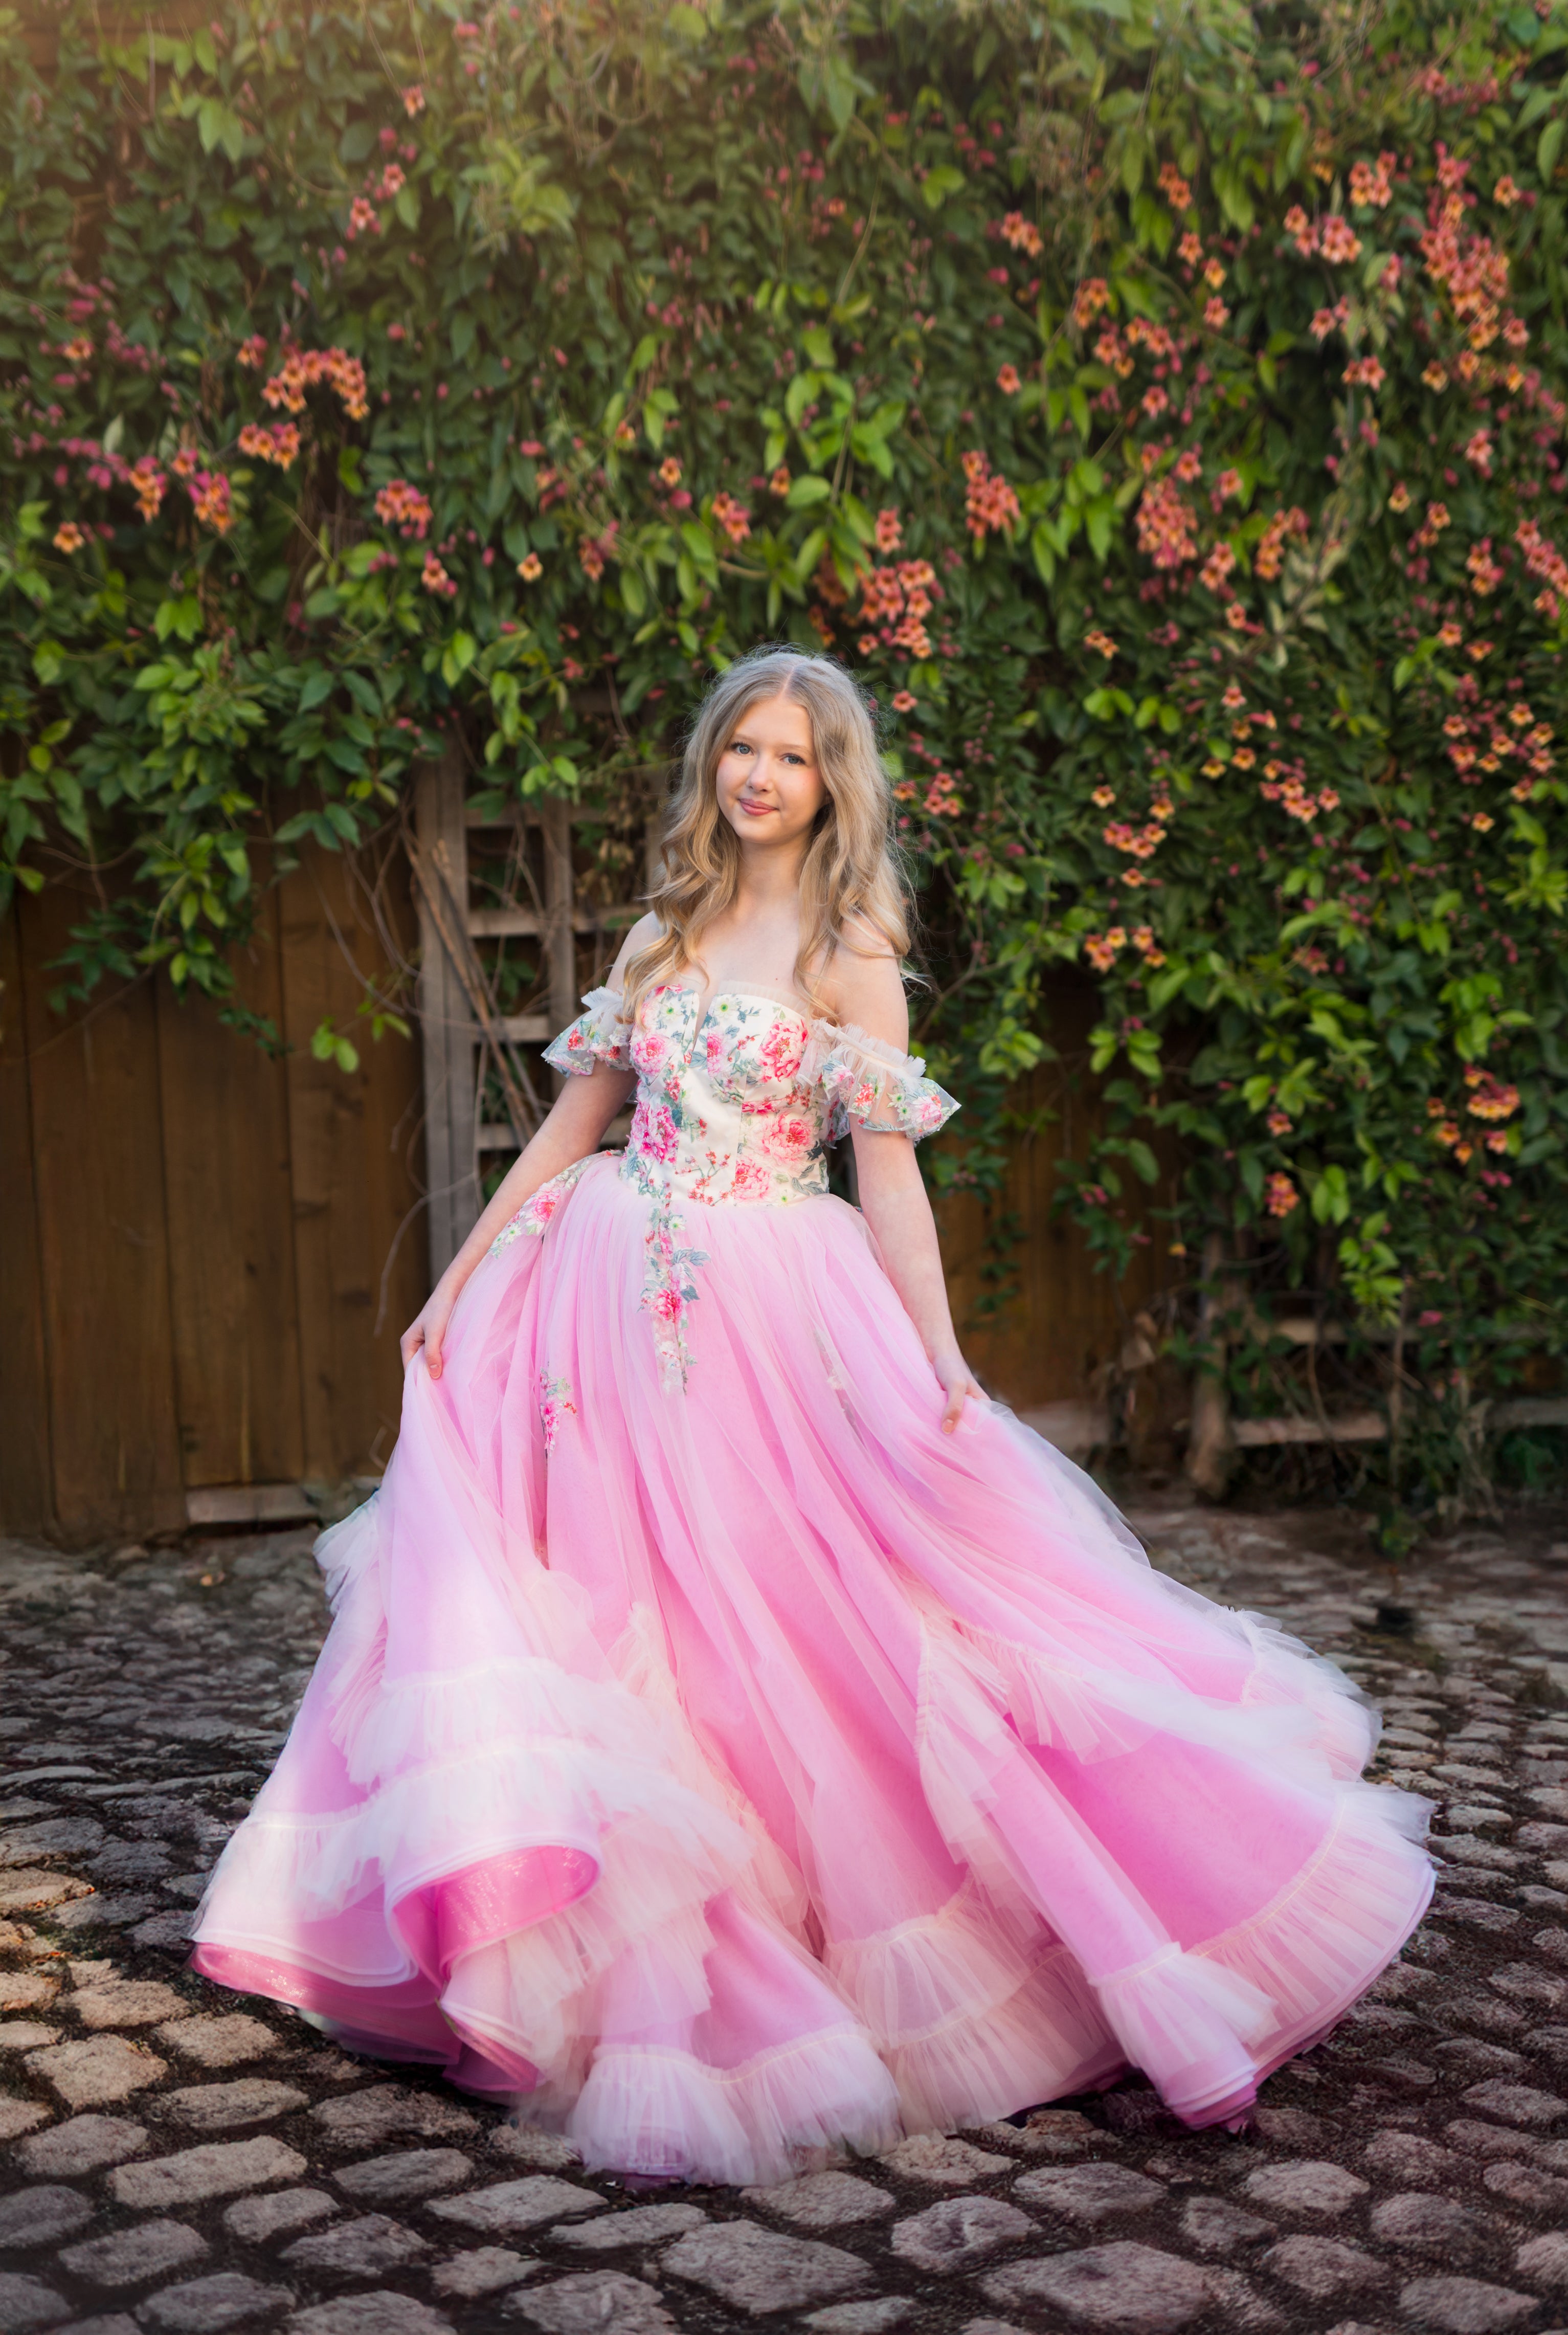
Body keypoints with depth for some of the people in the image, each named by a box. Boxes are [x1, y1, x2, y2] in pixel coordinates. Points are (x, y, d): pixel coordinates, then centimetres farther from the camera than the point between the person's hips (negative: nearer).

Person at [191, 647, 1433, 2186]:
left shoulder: (851, 950, -1)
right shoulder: (664, 934, 12)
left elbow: (888, 1173, -6)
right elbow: (570, 1129, 15)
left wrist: (942, 1367, -14)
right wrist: (456, 1285, 14)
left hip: (768, 1317, -4)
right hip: (609, 1307, 4)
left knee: (774, 1620, -1)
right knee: (611, 1615, 4)